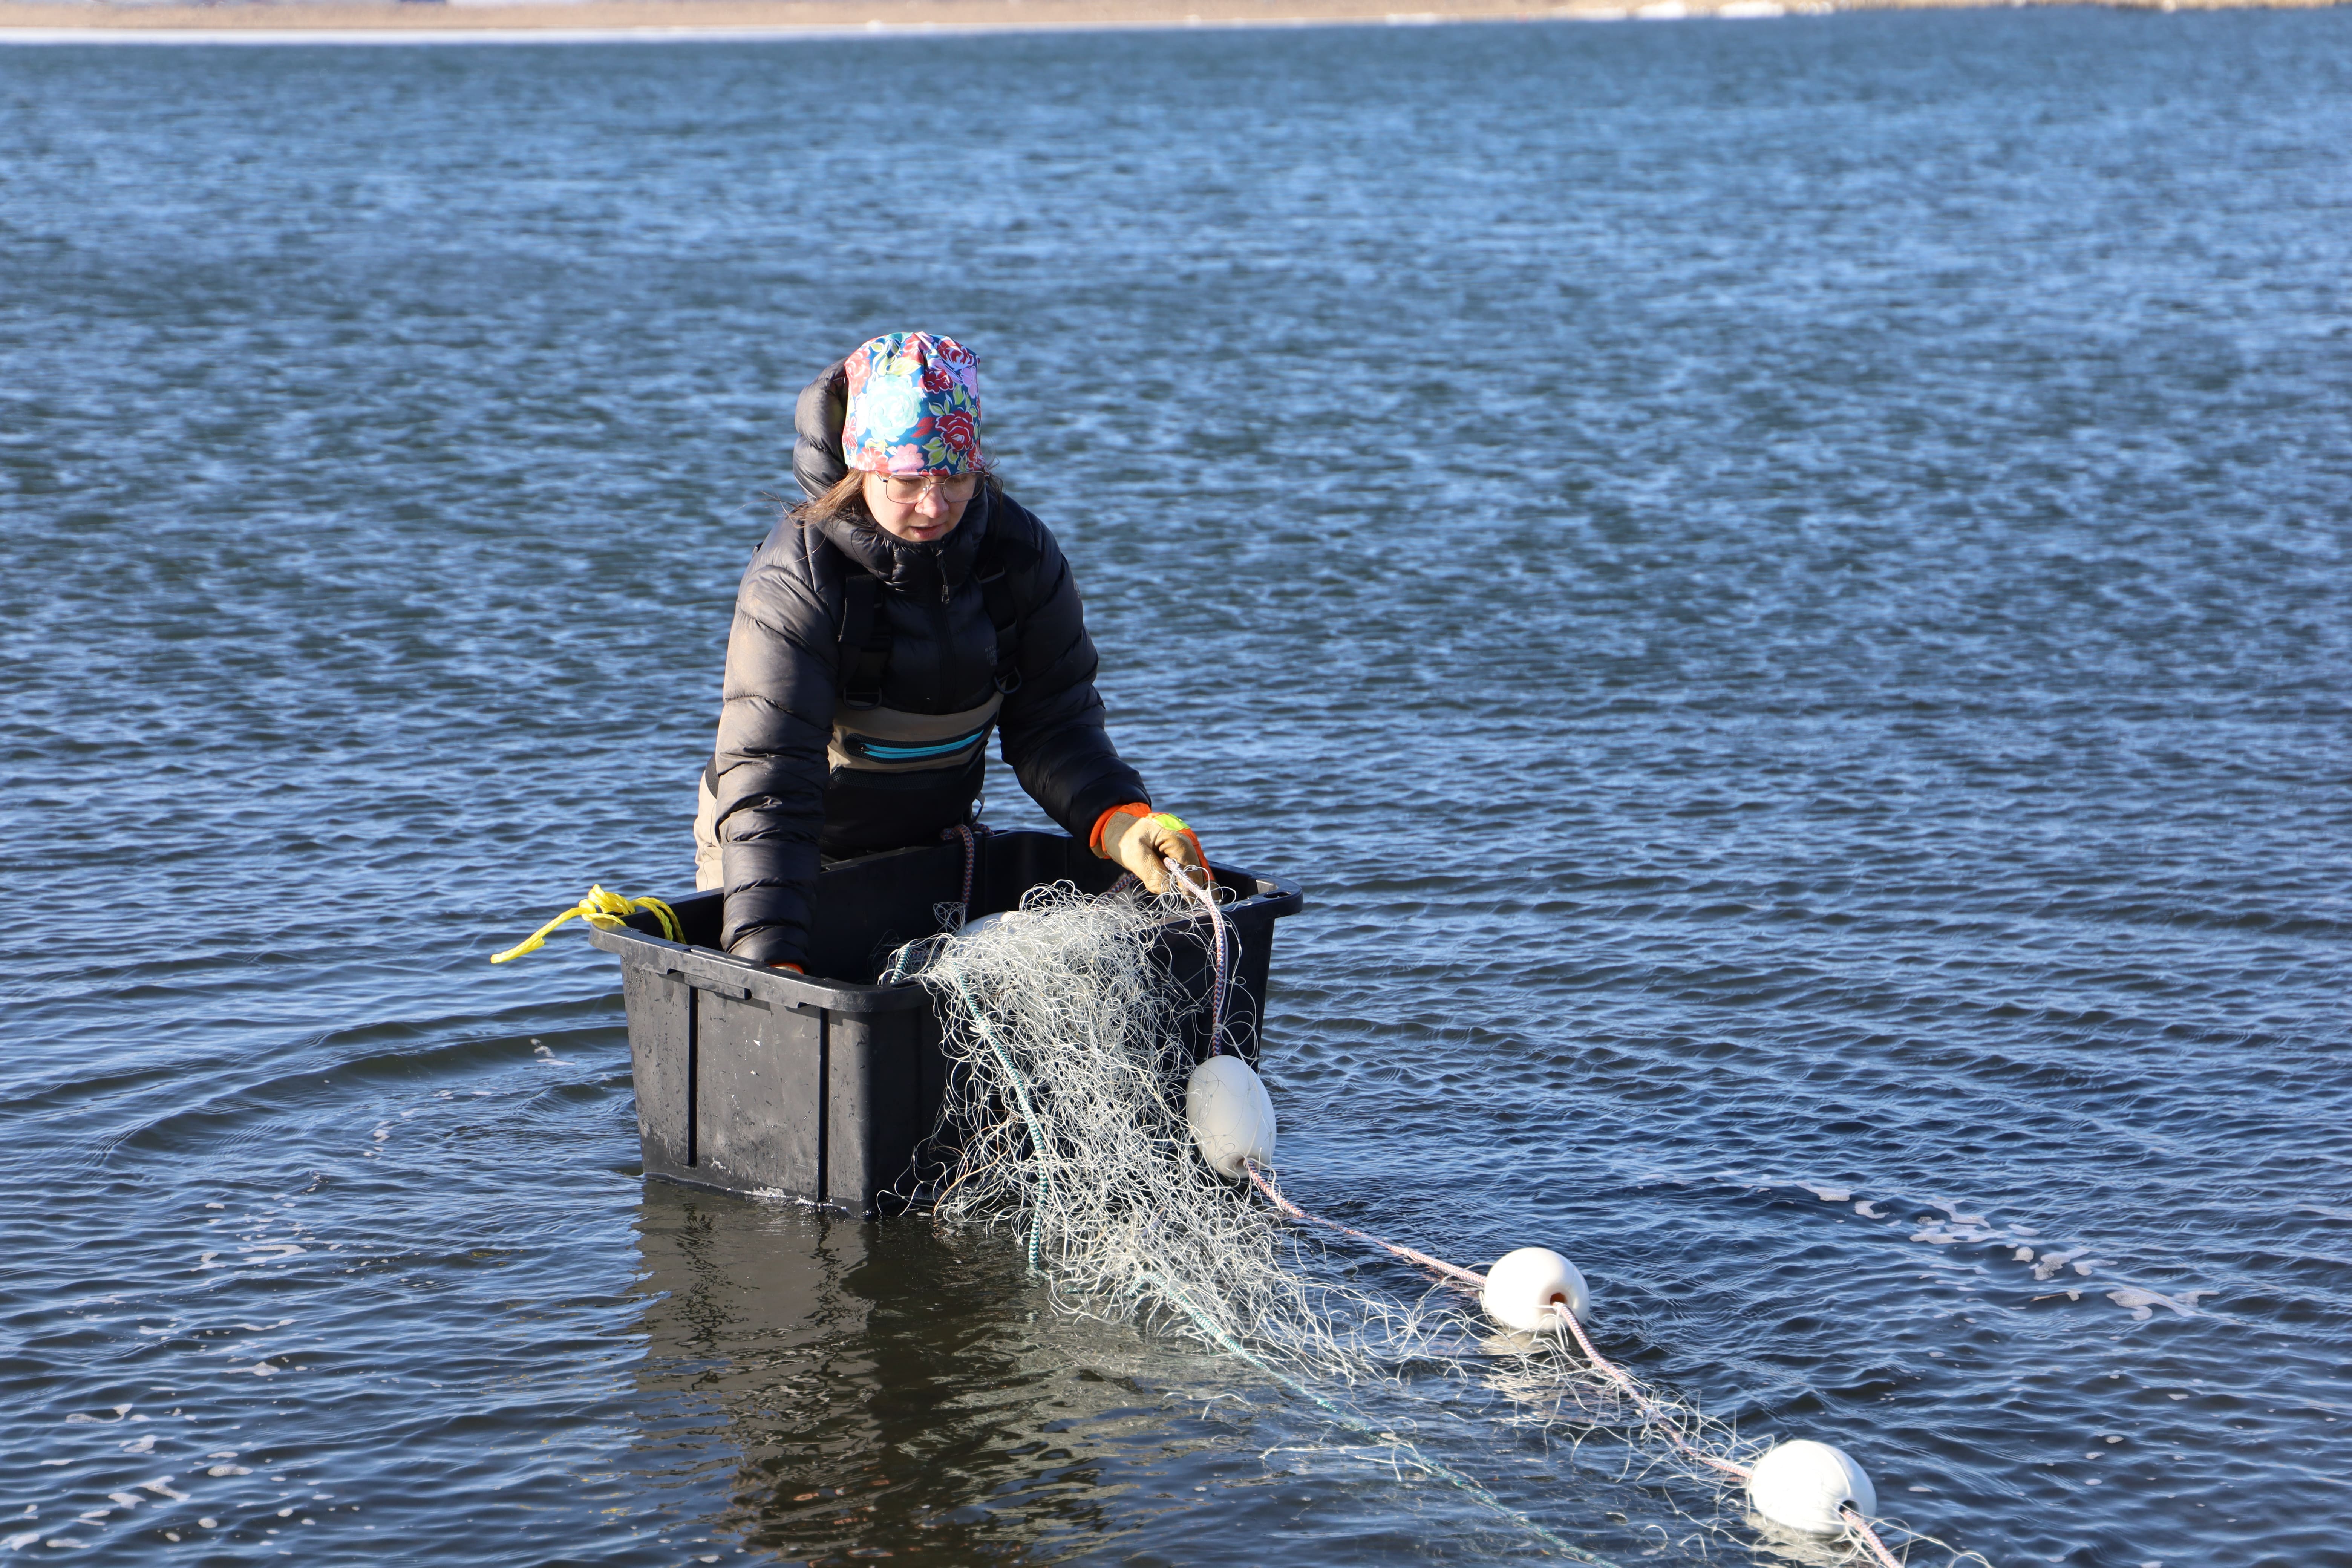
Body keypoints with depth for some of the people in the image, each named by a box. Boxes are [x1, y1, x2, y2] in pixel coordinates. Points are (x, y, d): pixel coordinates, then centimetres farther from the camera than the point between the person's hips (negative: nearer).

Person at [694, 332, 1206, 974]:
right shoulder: (795, 580, -26)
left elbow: (1053, 727, -7)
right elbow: (767, 779, -32)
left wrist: (1120, 820, -28)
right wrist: (771, 960, -43)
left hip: (936, 846, 4)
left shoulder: (1018, 552, -12)